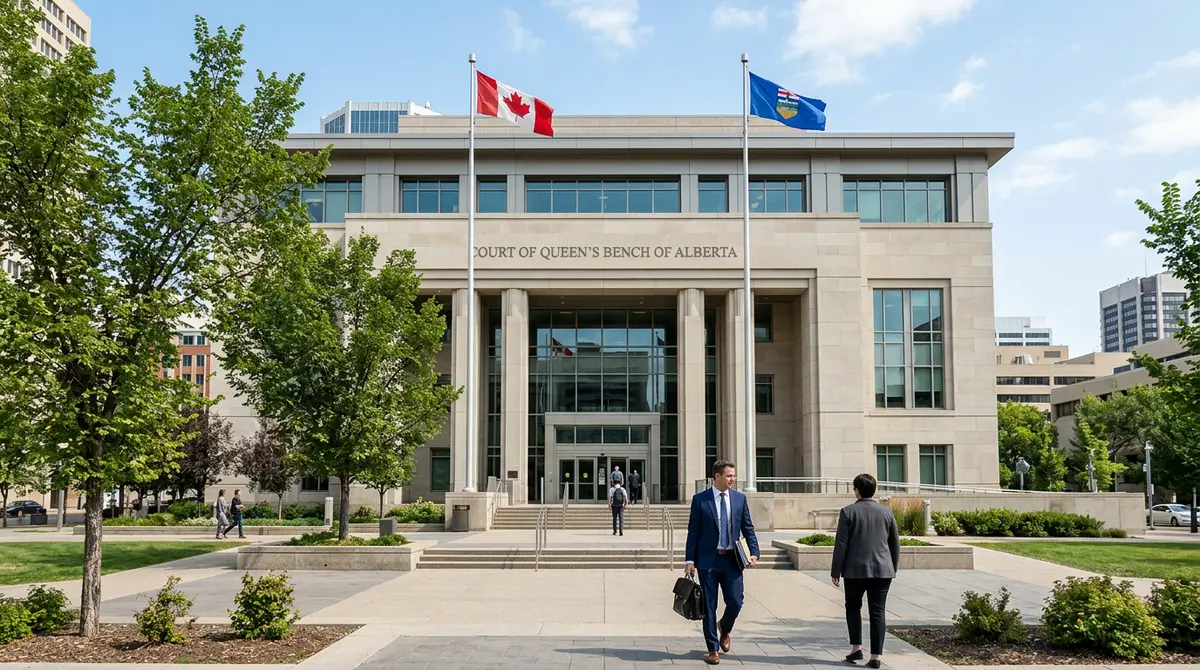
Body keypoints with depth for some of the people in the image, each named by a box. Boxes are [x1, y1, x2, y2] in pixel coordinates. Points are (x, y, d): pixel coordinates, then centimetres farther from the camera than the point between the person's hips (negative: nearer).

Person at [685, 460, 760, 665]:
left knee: (735, 602, -1)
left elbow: (748, 528, 8)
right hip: (708, 559, -2)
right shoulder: (700, 500, -2)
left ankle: (724, 629, 32)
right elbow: (693, 531, -2)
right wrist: (690, 559, -7)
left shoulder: (740, 498, 5)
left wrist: (754, 552, -5)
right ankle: (713, 649, 17)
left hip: (732, 559, 2)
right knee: (709, 606, 4)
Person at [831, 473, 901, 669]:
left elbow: (841, 544, -7)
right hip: (882, 569, 2)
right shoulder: (886, 511, 5)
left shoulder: (848, 512, -5)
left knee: (853, 607, 17)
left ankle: (856, 647, 9)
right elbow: (895, 543, 11)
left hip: (855, 569, -2)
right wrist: (893, 568, 21)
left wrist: (836, 571, -1)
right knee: (878, 611, 4)